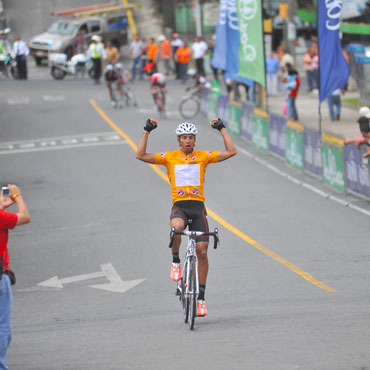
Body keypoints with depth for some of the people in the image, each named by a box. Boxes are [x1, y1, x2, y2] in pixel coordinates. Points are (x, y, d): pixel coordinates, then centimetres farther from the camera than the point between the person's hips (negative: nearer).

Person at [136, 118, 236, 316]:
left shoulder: (203, 156, 7)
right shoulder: (170, 157, 5)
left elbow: (231, 152, 2)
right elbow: (141, 155, -3)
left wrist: (221, 129, 2)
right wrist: (147, 131, -5)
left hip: (198, 207, 1)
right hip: (179, 206, -1)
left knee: (202, 252, -5)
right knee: (177, 226, -38)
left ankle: (201, 296, 6)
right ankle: (175, 260, -11)